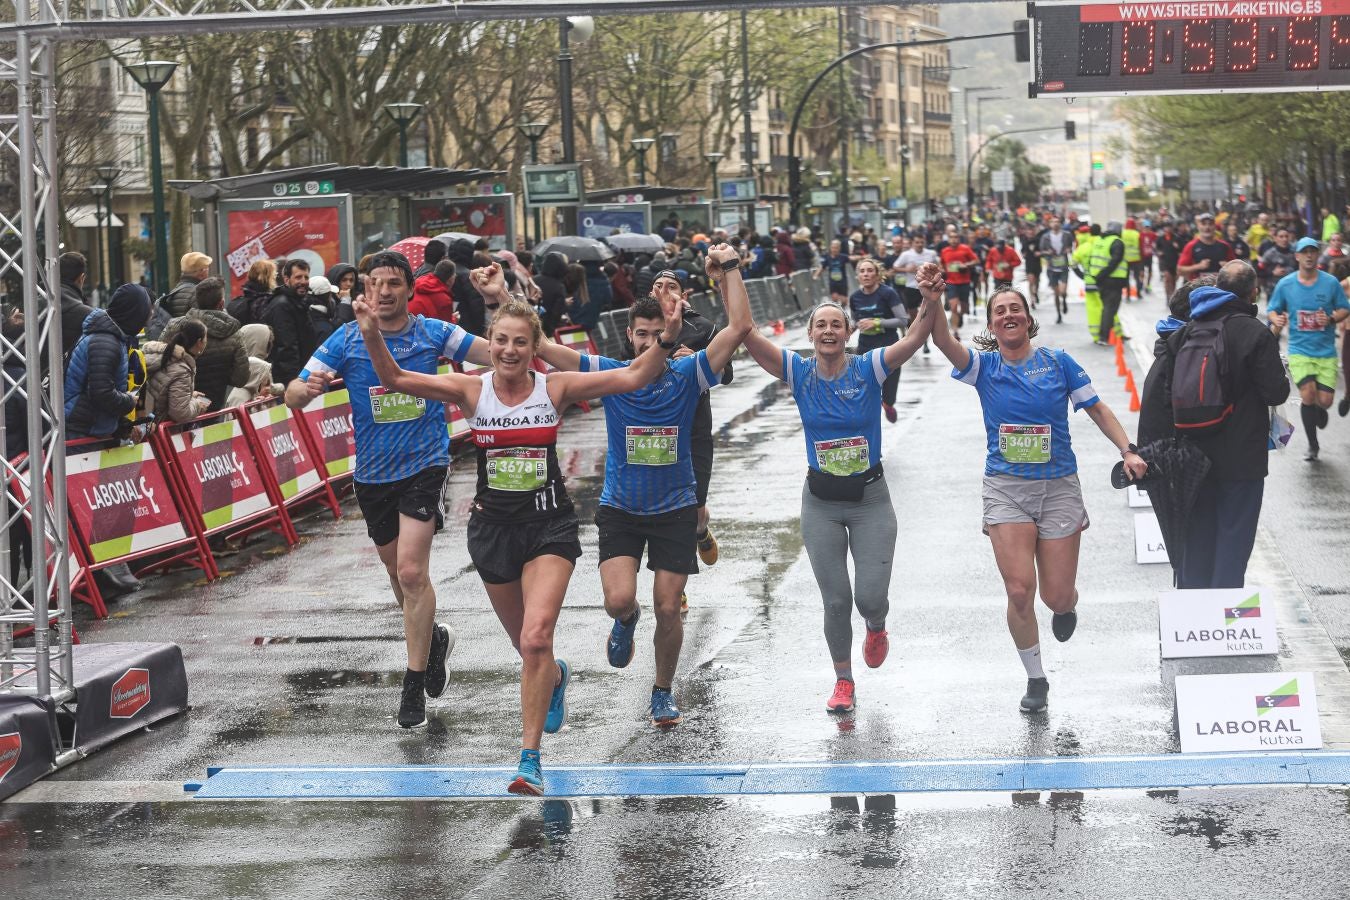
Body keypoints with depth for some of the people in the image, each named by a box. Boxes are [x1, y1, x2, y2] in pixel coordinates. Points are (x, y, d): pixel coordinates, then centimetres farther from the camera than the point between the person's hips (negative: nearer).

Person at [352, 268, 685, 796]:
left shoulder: (555, 388, -6)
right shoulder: (472, 390, -4)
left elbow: (633, 378, -11)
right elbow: (394, 379, -12)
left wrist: (665, 341, -26)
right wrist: (372, 336, -27)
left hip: (549, 525, -2)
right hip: (494, 526, 2)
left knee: (536, 640, -18)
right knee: (527, 645, 18)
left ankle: (530, 759, -12)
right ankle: (556, 676, 55)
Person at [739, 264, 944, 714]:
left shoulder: (868, 369, -9)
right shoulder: (799, 372, -5)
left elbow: (915, 339, -23)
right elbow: (748, 334, -15)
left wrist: (932, 303, -42)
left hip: (870, 499, -1)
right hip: (821, 502, 1)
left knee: (870, 596, -5)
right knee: (836, 600, 4)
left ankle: (876, 628, 33)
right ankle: (843, 682, 23)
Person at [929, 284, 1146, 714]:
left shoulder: (1057, 362, 1)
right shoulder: (984, 367, 1)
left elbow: (1096, 409, 6)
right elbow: (943, 341, -16)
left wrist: (1128, 451, -5)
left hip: (1058, 487, 0)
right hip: (1006, 489, 0)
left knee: (1057, 596, 0)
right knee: (1019, 590, -10)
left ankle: (1065, 608, 40)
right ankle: (1035, 679, 10)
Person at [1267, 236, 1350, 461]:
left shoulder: (1331, 283, -1)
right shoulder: (1285, 284, -1)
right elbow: (1272, 310, 9)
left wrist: (1331, 319, -14)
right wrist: (1276, 320, -14)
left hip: (1326, 351, 1)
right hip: (1299, 350, -1)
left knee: (1325, 400, -5)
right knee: (1308, 395, -17)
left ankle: (1318, 412, 37)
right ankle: (1312, 444, 4)